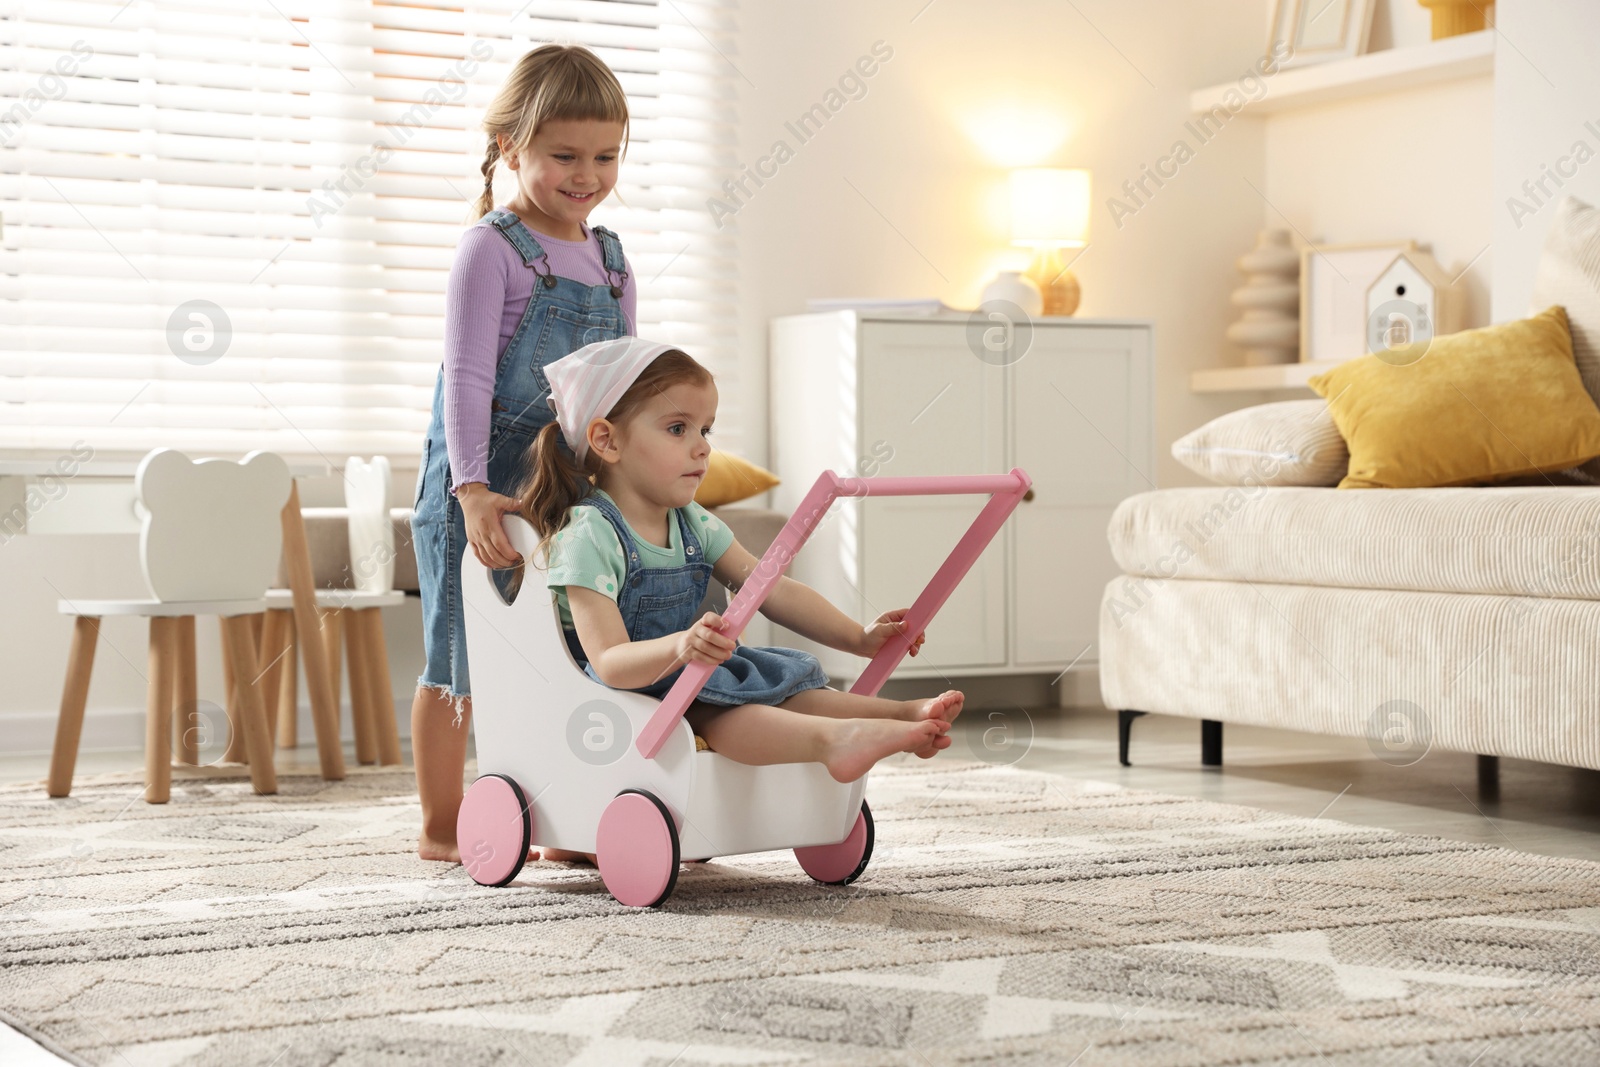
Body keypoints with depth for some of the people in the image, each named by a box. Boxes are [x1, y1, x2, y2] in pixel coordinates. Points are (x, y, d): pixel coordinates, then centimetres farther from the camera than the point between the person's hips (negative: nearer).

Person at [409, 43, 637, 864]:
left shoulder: (611, 260, 10)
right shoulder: (493, 248, -9)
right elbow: (467, 376, -16)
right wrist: (472, 490, -25)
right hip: (481, 487, -6)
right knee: (462, 656, 3)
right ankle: (442, 827, 13)